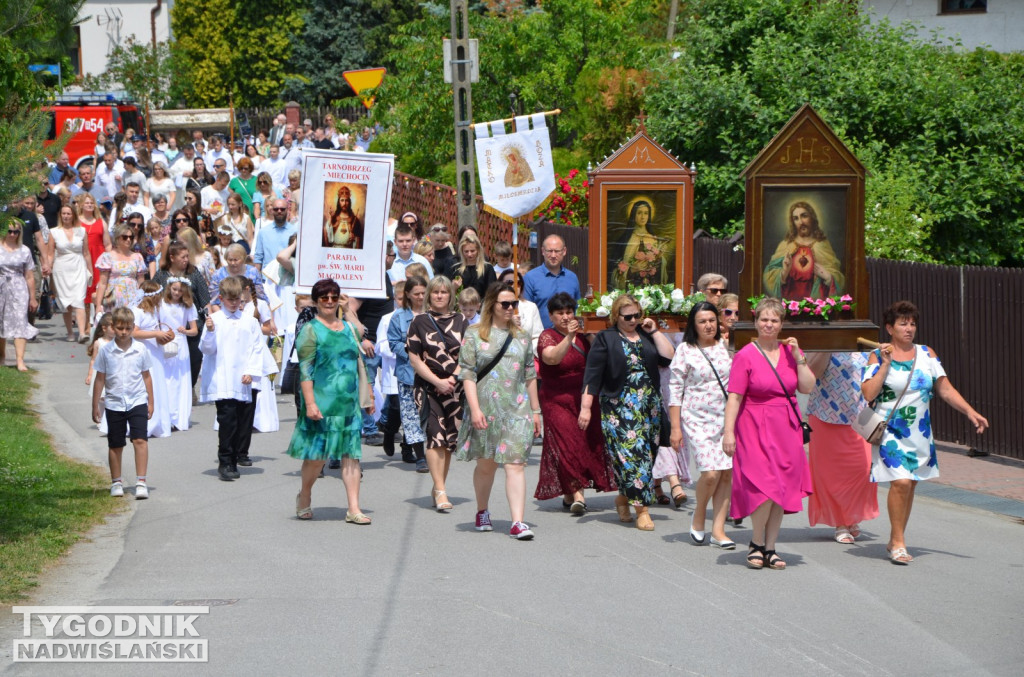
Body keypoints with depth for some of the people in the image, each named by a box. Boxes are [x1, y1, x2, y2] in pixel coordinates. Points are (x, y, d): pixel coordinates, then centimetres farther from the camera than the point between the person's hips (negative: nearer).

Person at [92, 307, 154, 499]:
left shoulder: (140, 350, 0)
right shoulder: (106, 351, -2)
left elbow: (146, 376, 9)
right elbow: (100, 379, 4)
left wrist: (150, 402, 10)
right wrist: (95, 406, 5)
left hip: (137, 402, -1)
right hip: (114, 403, 1)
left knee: (140, 440, -15)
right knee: (115, 445, 10)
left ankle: (141, 482, -15)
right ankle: (116, 482, 24)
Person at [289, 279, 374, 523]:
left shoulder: (349, 328, 16)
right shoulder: (310, 330, -2)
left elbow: (358, 364, 21)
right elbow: (305, 369, -8)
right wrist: (310, 402, -17)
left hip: (349, 401, 5)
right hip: (321, 400, -5)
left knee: (351, 452, -1)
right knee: (317, 453, -1)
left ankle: (354, 509, -2)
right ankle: (304, 497, 24)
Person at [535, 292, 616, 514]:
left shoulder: (581, 338, 13)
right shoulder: (547, 337, -5)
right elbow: (552, 357, -27)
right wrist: (568, 337, -38)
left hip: (583, 400, 6)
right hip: (558, 401, -6)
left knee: (587, 443, 1)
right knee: (567, 445, -13)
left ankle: (570, 494, 10)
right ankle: (576, 494, -16)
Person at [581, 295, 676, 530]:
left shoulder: (646, 336, 14)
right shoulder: (605, 339, 1)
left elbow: (668, 357, 1)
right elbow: (592, 376, -4)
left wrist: (654, 332, 0)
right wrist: (585, 407, -11)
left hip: (649, 408, 5)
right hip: (619, 409, -5)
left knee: (644, 455, 6)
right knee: (630, 453, -12)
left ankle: (624, 498, 26)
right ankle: (642, 509, -11)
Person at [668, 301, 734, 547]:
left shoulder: (725, 347, 9)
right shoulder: (685, 351, 0)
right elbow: (675, 389, -1)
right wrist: (675, 428, -5)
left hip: (726, 419, 4)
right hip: (697, 420, -4)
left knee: (726, 473, -3)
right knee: (711, 473, -16)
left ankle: (718, 531, 4)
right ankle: (698, 517, 10)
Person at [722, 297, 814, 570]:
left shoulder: (790, 351, 9)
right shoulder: (746, 356, -5)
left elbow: (808, 388, 4)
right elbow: (734, 397, -8)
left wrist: (798, 358, -6)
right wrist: (728, 431, -15)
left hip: (786, 428, 5)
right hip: (756, 428, -5)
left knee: (781, 491, 5)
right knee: (765, 488, -14)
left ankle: (770, 548, 14)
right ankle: (756, 544, 5)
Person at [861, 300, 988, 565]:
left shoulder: (926, 354, 7)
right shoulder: (878, 356, -3)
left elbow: (945, 389, 6)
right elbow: (868, 394, -13)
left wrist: (969, 411, -5)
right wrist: (885, 363, -15)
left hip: (920, 432, 4)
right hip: (890, 431, -4)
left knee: (910, 484, 8)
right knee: (900, 482, -17)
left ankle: (895, 541, 23)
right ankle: (898, 542, -5)